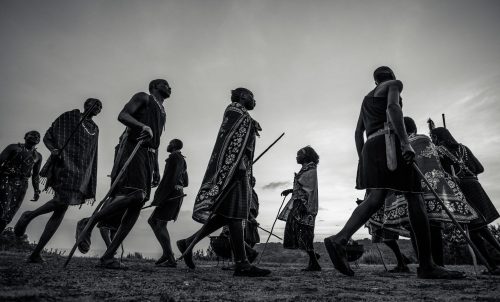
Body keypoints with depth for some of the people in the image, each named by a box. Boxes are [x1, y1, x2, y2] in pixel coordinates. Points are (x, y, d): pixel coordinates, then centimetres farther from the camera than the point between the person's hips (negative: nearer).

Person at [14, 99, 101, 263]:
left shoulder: (95, 129, 21)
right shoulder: (68, 117, 8)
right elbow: (47, 137, 6)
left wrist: (91, 186, 15)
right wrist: (53, 149, -17)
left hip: (81, 172, 5)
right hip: (64, 163, -5)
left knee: (61, 209, -2)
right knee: (62, 200, -25)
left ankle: (36, 253, 4)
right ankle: (29, 215, 5)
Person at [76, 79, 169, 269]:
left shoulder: (163, 113, 30)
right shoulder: (143, 98, 10)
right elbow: (122, 116, -6)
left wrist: (156, 170, 22)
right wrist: (143, 126, -23)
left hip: (149, 156, 7)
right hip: (133, 148, -7)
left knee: (137, 206, -6)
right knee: (135, 195, -27)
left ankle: (108, 257, -4)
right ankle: (88, 223, -10)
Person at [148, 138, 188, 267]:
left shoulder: (174, 157, -9)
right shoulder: (182, 160, 21)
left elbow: (170, 179, -19)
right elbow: (185, 182, 23)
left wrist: (158, 199, -18)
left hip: (171, 196, -9)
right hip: (177, 195, 9)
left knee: (160, 225, -6)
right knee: (152, 221, 12)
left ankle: (171, 260, -5)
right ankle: (167, 252, 10)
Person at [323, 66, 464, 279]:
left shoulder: (367, 98, 33)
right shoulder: (394, 84, 12)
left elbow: (358, 132, 25)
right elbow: (393, 107, -11)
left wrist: (362, 160, 22)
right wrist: (405, 141, -21)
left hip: (370, 146, 7)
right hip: (389, 141, -7)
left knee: (375, 199, -11)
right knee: (414, 198, -6)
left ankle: (339, 240, -33)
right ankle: (426, 265, -7)